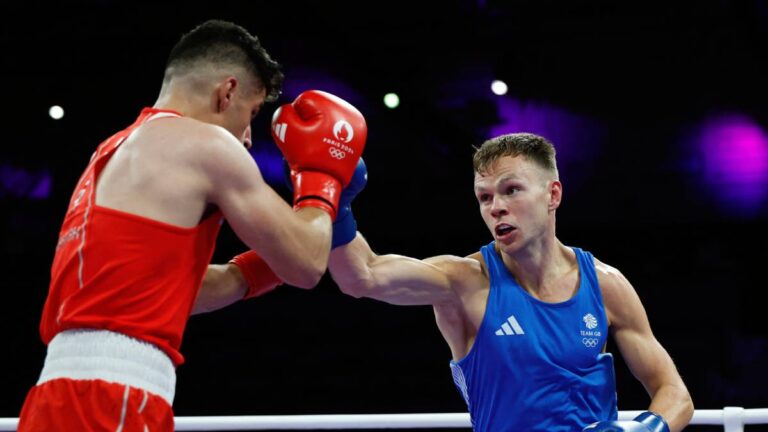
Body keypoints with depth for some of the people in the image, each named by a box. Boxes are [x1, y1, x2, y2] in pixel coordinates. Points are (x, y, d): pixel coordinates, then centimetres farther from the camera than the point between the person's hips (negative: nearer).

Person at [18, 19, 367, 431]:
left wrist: (264, 263, 33)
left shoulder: (115, 153, 25)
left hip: (64, 396, 9)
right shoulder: (204, 143, -1)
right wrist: (321, 173, 20)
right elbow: (305, 265, 4)